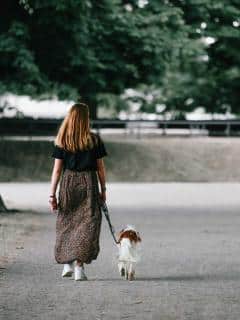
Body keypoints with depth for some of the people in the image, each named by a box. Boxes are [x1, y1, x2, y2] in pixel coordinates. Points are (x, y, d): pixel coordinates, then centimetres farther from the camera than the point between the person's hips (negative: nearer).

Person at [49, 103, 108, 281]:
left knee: (66, 225, 16)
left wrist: (52, 194, 1)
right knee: (86, 225, 1)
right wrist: (103, 190, 12)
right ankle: (79, 265, -9)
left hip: (67, 185, 2)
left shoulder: (61, 141, 0)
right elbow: (100, 168, 1)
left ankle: (67, 264, 21)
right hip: (88, 184, -2)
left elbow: (57, 169, -1)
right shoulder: (94, 140, -2)